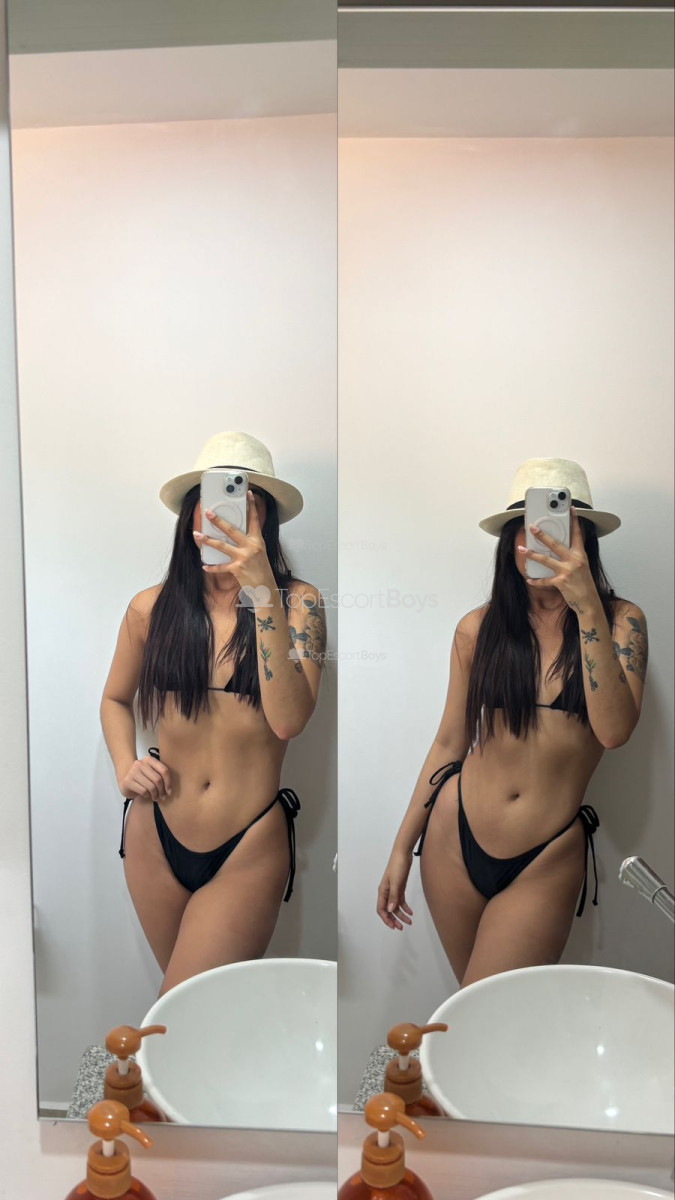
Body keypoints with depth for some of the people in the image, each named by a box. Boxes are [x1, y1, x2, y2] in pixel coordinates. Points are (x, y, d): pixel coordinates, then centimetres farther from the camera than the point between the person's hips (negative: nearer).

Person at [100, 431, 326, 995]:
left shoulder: (298, 602, -11)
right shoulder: (152, 607, -4)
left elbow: (288, 720, -25)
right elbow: (115, 699, 14)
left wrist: (263, 592, -29)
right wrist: (126, 768, -5)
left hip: (251, 847, -3)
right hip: (156, 837, 3)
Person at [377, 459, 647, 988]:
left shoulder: (620, 621, -5)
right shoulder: (479, 628, -2)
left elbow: (614, 730, -21)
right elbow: (449, 743, 5)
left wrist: (586, 606, -26)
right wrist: (402, 848, 8)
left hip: (548, 860, -2)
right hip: (455, 836, 2)